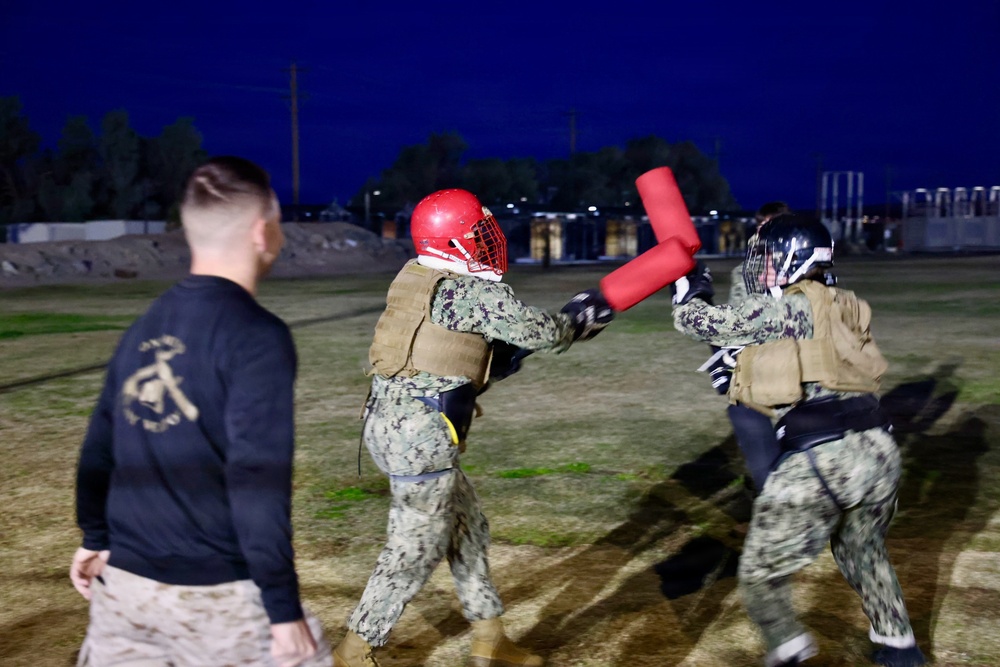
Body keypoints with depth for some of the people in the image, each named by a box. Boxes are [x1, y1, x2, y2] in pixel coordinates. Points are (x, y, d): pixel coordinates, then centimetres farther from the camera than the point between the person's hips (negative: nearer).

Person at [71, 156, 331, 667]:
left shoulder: (145, 326, 6)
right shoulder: (256, 335, -15)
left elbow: (101, 443, 13)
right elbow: (258, 482, -20)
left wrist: (96, 538, 27)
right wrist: (283, 606, -16)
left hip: (124, 582, 7)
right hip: (215, 597, -6)